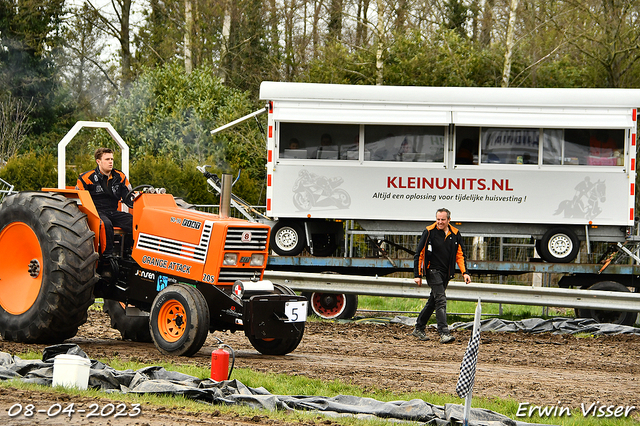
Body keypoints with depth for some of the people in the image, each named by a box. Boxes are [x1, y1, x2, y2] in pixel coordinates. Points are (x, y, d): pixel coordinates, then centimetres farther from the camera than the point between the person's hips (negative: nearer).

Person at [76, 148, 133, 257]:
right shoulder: (88, 177, -1)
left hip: (113, 212, 5)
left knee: (133, 222, -22)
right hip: (97, 211, -4)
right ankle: (107, 255, -32)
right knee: (106, 224, -38)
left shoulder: (119, 177, 11)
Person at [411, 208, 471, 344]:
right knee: (441, 300, -17)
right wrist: (417, 275, -9)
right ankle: (444, 333, -23)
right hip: (433, 270, -6)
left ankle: (419, 328, 27)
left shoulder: (455, 234, 5)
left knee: (433, 302, 13)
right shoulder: (429, 232, -8)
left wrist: (465, 272, -2)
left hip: (446, 273, 6)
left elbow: (460, 254, 12)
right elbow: (419, 254, -5)